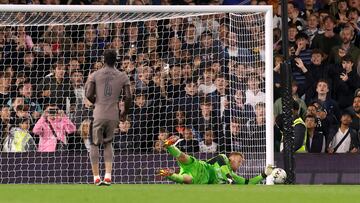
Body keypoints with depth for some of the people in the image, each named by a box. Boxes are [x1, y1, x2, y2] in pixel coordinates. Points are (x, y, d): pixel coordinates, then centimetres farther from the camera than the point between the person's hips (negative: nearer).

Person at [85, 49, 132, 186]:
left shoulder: (95, 75, 0)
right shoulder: (123, 77, 5)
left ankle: (96, 177, 5)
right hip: (113, 116, 2)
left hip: (98, 114, -2)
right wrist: (125, 112, 16)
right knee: (108, 143, 19)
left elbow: (88, 94, -5)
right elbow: (128, 97, 0)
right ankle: (108, 176, 5)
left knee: (94, 144, 10)